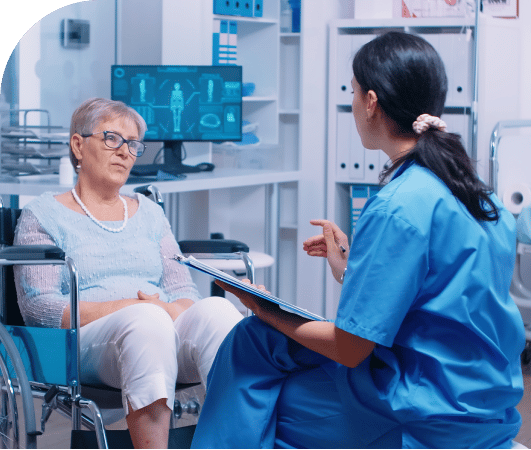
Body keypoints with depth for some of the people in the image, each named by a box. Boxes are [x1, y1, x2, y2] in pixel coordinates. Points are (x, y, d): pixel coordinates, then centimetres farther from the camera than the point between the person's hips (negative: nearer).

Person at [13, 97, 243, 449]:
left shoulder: (149, 213, 28)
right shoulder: (43, 215, 12)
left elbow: (184, 290, 19)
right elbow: (37, 307, -2)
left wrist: (175, 310, -8)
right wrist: (124, 308, -14)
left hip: (167, 330, 4)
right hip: (87, 342, -4)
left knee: (216, 308, -31)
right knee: (146, 322, -39)